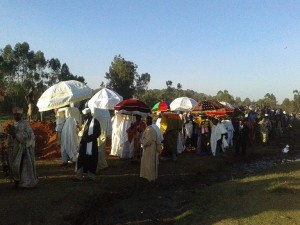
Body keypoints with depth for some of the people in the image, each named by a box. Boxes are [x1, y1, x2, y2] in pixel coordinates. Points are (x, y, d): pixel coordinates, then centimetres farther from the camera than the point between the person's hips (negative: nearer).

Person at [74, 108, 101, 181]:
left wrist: (88, 138, -20)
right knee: (81, 159, 9)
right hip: (84, 144, 8)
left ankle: (91, 175, 16)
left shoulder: (95, 121, -10)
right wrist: (80, 132, 1)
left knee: (90, 160, 3)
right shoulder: (86, 121, 14)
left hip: (91, 144, -8)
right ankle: (80, 176, 16)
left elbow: (98, 133, -16)